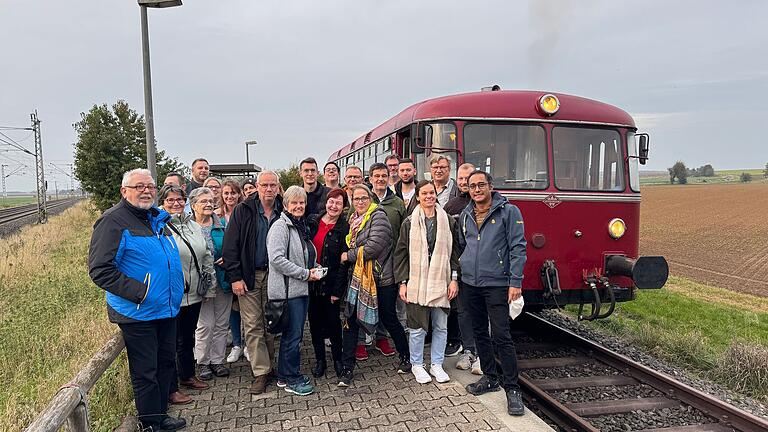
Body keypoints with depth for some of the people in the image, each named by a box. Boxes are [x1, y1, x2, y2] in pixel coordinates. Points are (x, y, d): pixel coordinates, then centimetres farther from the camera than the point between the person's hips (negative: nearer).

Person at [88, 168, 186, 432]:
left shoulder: (158, 218, 11)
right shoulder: (113, 221, -12)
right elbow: (99, 270, -19)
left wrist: (180, 282, 14)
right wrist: (138, 292, -22)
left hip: (168, 309, 8)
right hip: (138, 312, -8)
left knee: (166, 364, 17)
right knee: (145, 371, 4)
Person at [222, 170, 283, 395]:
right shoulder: (243, 211, -2)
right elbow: (230, 246, -3)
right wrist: (235, 277, -9)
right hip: (248, 276, -1)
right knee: (253, 326, 1)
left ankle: (269, 365, 22)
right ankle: (260, 372, 9)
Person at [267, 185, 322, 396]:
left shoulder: (302, 226, 16)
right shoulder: (281, 226, -12)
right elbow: (277, 259, -22)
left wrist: (315, 268, 9)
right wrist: (305, 273, -19)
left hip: (302, 289, 9)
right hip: (287, 289, -9)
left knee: (294, 333, 15)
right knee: (293, 335, -3)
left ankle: (285, 376, 27)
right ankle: (292, 379, 11)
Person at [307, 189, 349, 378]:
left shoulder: (344, 228, -7)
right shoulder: (312, 222, 4)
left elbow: (344, 261, -9)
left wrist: (337, 290, -12)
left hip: (331, 282, -4)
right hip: (311, 281, 4)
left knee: (333, 321, 6)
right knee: (315, 320, 11)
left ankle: (337, 359, 24)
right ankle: (319, 359, 26)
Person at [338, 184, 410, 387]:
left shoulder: (378, 217, -11)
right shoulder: (353, 220, 13)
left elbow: (373, 246, -22)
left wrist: (349, 256, -11)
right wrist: (349, 256, 5)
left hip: (381, 279, -6)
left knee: (389, 319, 8)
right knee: (351, 321, 1)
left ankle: (405, 356, 30)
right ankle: (347, 368, 8)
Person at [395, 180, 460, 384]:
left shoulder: (448, 222, 4)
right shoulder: (409, 223, 2)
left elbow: (455, 252, 6)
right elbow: (401, 254, 3)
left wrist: (454, 279, 0)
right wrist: (402, 282, -2)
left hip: (441, 283, 2)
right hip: (416, 283, -1)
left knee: (441, 327, 9)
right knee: (417, 327, 4)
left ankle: (436, 364, 26)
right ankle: (417, 365, 23)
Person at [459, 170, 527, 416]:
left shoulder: (508, 212, -5)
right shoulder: (464, 216, 11)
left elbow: (518, 248, -8)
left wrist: (515, 282, -14)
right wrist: (457, 276, 13)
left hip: (496, 284, -5)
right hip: (470, 284, 6)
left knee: (501, 336, -6)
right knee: (480, 333, 14)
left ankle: (512, 389, 6)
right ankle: (490, 378, 29)